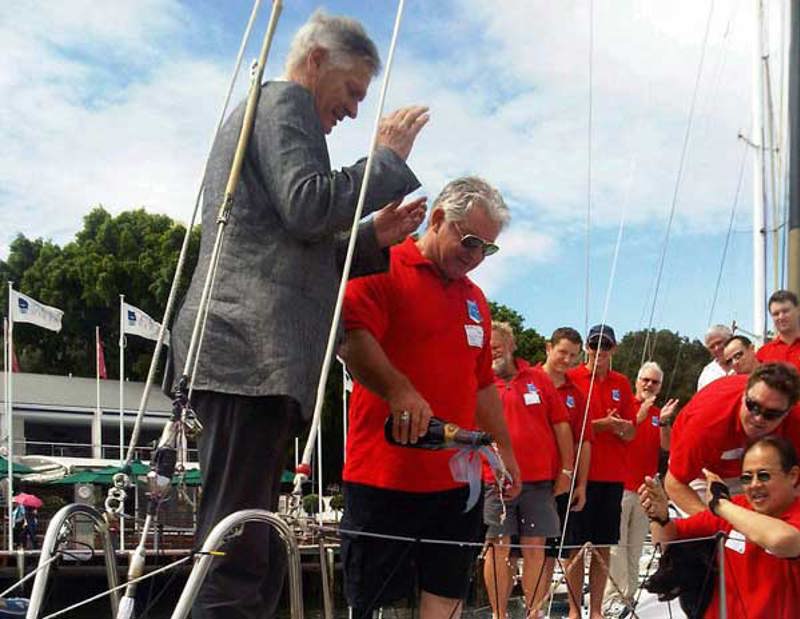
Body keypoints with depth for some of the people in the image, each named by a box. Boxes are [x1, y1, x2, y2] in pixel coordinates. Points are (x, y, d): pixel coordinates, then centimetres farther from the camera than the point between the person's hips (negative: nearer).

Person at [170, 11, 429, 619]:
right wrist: (388, 157, -3)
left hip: (243, 352, 10)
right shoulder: (285, 100, 2)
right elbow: (307, 207, -14)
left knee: (257, 561, 9)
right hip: (255, 349, -10)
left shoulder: (252, 112, 33)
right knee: (239, 565, -14)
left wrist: (373, 238, 22)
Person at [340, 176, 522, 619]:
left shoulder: (475, 298, 20)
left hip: (458, 479, 7)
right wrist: (398, 389, -35)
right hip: (384, 477, -7)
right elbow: (351, 337, -21)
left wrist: (504, 448, 26)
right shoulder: (383, 269, -4)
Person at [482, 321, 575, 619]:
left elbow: (561, 425, 8)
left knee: (535, 549, 4)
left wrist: (566, 470, 4)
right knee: (498, 547, 0)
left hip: (540, 479, 1)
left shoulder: (538, 378, 8)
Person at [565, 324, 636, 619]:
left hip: (613, 475, 4)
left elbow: (631, 433, 11)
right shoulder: (571, 378, -1)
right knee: (576, 545, 0)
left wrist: (620, 426, -11)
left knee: (604, 546, 7)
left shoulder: (621, 383, 12)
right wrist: (602, 424, -15)